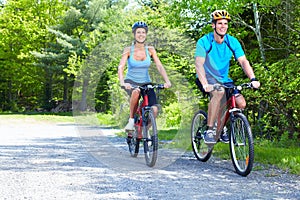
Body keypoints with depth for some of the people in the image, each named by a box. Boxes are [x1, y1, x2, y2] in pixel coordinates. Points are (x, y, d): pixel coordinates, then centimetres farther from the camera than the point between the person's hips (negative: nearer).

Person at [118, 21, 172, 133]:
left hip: (146, 83, 2)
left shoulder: (150, 50, -2)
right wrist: (122, 83, -37)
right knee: (136, 92, -39)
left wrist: (167, 81, -26)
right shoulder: (128, 50, -8)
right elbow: (120, 67, -18)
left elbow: (159, 66, -10)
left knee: (154, 110, -20)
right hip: (131, 82, -2)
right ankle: (131, 119, -17)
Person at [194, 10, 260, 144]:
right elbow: (199, 64, -26)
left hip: (223, 79, 5)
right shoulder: (204, 42, -16)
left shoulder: (233, 42, -4)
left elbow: (243, 61, -9)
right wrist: (205, 84, -42)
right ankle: (209, 130, -29)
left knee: (241, 104, -14)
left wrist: (253, 79, -26)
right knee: (219, 92, -37)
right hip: (207, 79, -5)